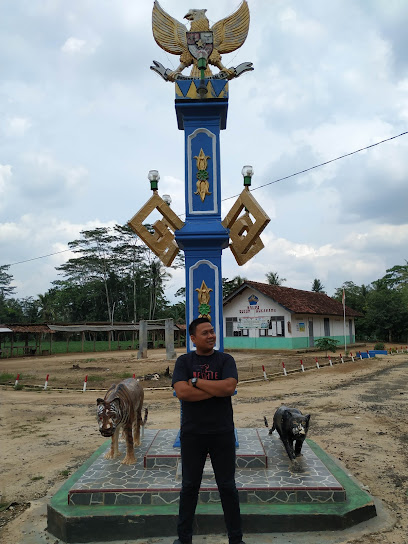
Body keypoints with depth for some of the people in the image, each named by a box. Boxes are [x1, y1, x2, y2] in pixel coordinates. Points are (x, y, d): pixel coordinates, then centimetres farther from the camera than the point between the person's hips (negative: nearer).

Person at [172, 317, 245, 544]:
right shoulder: (184, 361, -1)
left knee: (227, 486, 11)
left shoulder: (225, 359, -1)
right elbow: (182, 392, -16)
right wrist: (217, 390, -16)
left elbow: (229, 387, -18)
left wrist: (196, 382, -14)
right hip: (192, 433, 0)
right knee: (190, 486, 14)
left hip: (222, 433, 0)